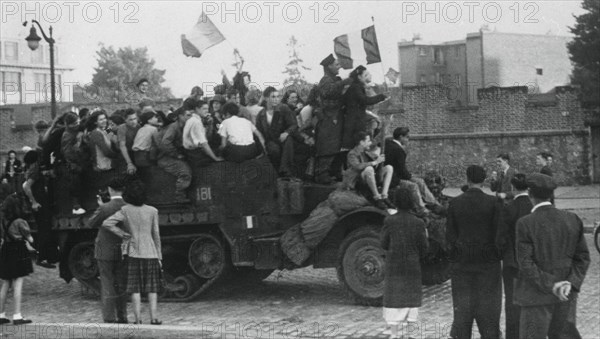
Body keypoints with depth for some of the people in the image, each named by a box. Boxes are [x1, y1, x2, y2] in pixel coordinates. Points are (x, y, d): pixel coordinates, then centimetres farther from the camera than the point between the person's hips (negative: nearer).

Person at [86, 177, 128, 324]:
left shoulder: (104, 209, -17)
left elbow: (90, 224, -5)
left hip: (106, 252, -3)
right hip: (123, 251, 4)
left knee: (107, 285, 2)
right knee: (121, 285, 14)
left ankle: (109, 318, 1)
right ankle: (122, 316, 17)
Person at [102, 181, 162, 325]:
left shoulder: (125, 210, -5)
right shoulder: (152, 211, -2)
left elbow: (106, 223, -13)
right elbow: (156, 235, 2)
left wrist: (122, 235, -2)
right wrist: (159, 256, 8)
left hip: (133, 253, 0)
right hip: (150, 253, 0)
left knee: (135, 287, 4)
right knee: (152, 287, 7)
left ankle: (138, 318, -1)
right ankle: (154, 317, 0)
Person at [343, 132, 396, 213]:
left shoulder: (366, 152, 14)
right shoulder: (352, 154, -9)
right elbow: (358, 166, -30)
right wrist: (375, 162, -29)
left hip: (369, 180, 8)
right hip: (356, 183, -8)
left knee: (389, 168, -6)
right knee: (369, 169, -37)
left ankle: (384, 196, -21)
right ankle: (377, 199, -30)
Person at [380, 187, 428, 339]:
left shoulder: (389, 221, -10)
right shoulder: (418, 223, -9)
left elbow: (384, 244, -3)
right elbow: (424, 247, -5)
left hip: (393, 266, 0)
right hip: (413, 267, 0)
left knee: (394, 298, 6)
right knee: (412, 297, 13)